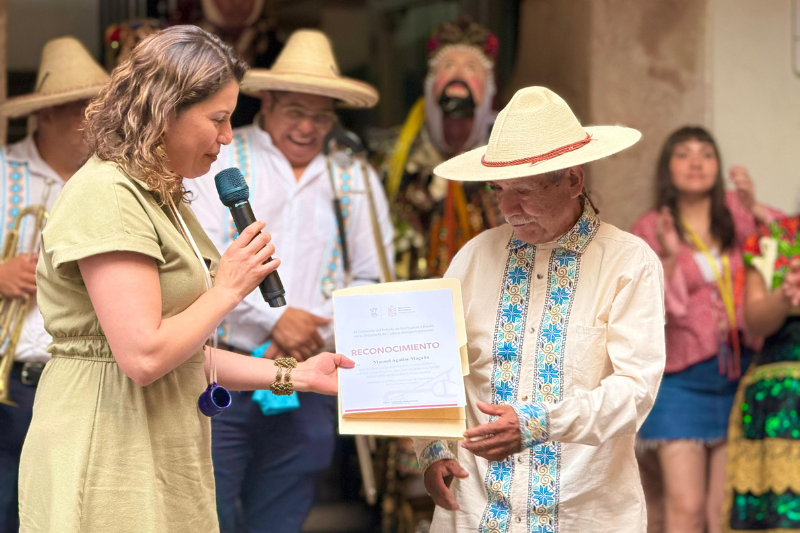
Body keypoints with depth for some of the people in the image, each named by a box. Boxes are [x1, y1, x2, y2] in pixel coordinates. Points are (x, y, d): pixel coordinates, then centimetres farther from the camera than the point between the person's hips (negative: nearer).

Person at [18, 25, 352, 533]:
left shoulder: (162, 198, 16)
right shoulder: (107, 195, -15)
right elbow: (143, 356, -24)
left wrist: (293, 375, 11)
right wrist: (229, 289, -11)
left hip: (163, 462, 10)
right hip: (110, 468, -9)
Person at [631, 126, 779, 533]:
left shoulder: (735, 212, 9)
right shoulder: (649, 229, 2)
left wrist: (754, 208, -12)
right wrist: (668, 257, -18)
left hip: (739, 373, 2)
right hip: (683, 378, -2)